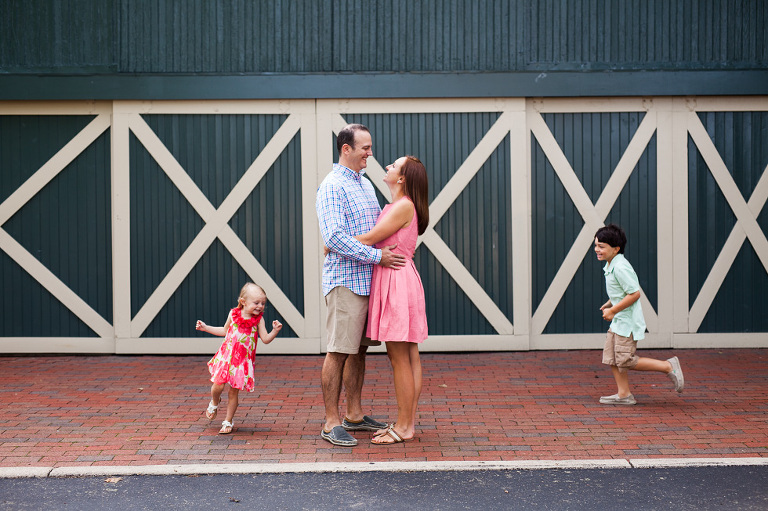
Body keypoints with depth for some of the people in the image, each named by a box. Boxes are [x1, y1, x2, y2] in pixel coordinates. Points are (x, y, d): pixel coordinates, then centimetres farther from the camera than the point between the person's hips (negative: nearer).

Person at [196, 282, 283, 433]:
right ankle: (214, 403, 27)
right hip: (226, 357, 1)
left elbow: (265, 339, -5)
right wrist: (206, 328, 17)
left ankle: (228, 421, 18)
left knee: (234, 392, 3)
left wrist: (275, 330, -22)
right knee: (218, 385, -9)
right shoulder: (233, 314, 0)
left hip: (243, 361, -1)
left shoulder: (258, 319, -3)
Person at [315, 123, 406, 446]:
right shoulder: (332, 186, -11)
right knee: (338, 351, -5)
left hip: (368, 281, 9)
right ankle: (331, 423, 0)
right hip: (345, 280, -9)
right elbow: (334, 237, -21)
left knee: (358, 349, 14)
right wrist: (377, 256, -20)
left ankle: (354, 415, 23)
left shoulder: (365, 184, 17)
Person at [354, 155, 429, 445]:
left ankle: (404, 427, 0)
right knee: (409, 356, 11)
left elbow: (369, 239, -14)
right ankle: (408, 422, 17)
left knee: (399, 358, -5)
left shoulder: (404, 206, -13)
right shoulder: (395, 206, 17)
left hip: (398, 281, -10)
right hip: (391, 280, 10)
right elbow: (375, 240, 19)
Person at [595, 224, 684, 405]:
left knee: (626, 361, -7)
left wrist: (613, 310, -19)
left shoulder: (620, 267, -21)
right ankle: (623, 394, 15)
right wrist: (610, 303, 13)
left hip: (627, 322, -10)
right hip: (618, 321, 10)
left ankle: (668, 366, 3)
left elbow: (634, 293, -24)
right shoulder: (610, 266, 11)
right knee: (611, 357, 9)